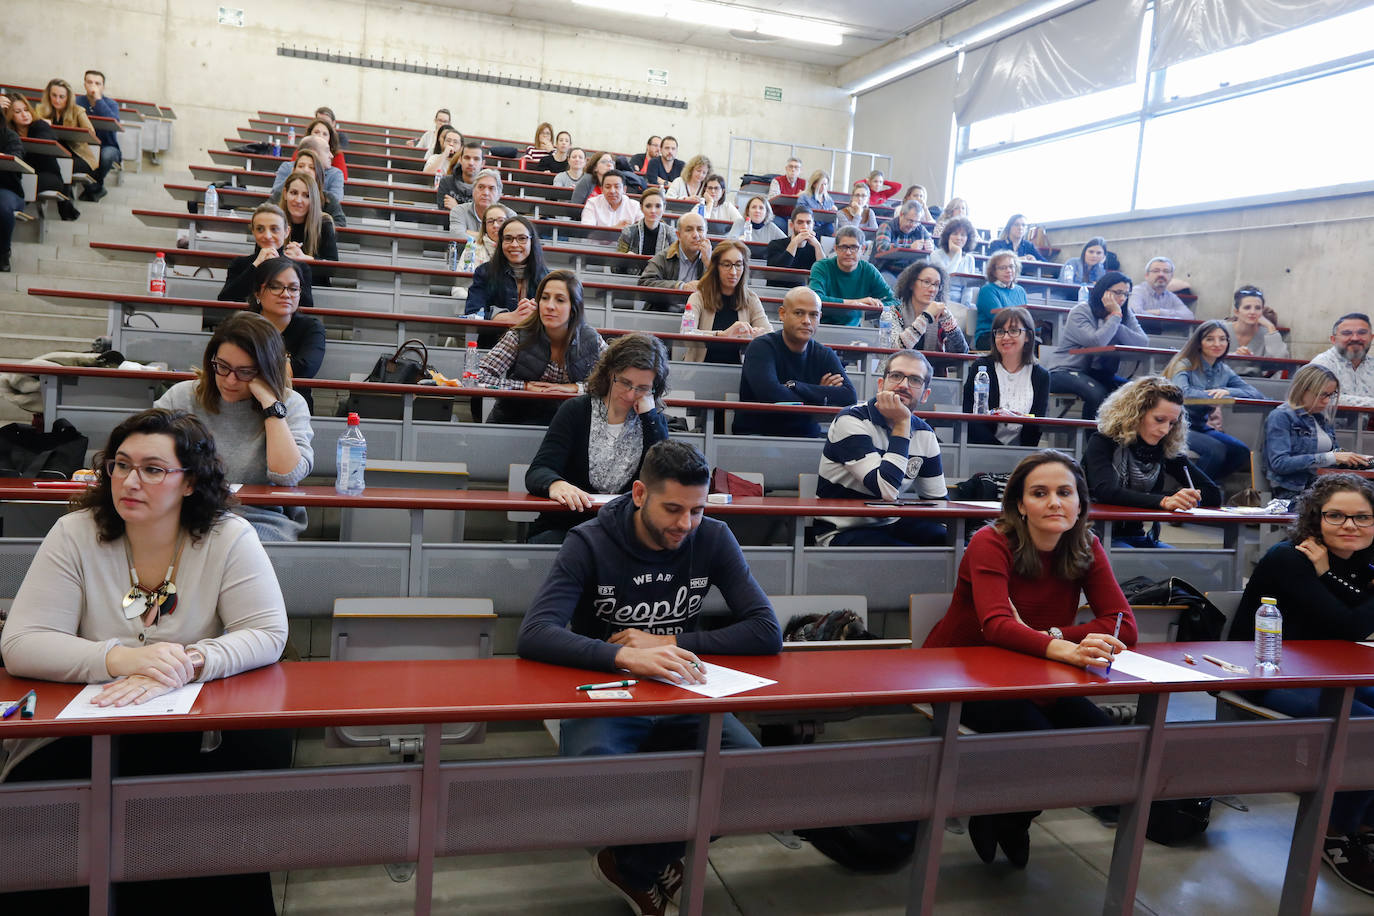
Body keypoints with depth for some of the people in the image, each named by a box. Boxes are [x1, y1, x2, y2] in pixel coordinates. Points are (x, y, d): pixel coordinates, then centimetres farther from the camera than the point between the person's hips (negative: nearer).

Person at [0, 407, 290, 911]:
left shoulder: (229, 538, -8)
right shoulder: (74, 535, -6)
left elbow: (268, 634, -13)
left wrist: (182, 666, -30)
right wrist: (122, 658, -29)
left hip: (198, 729, 0)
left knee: (265, 747, -28)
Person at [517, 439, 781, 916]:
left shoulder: (713, 539, -3)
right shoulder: (589, 543, -11)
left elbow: (767, 632, -8)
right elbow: (534, 635, -25)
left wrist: (668, 642, -17)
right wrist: (626, 655, -41)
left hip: (681, 698, 3)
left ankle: (635, 866, 1)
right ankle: (655, 866, 2)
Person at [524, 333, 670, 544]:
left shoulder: (654, 422, 12)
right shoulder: (576, 410, 6)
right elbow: (537, 471, -6)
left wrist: (650, 416, -6)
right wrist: (556, 484, -32)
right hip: (561, 529, 0)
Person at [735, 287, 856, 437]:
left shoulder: (824, 354, 8)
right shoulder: (761, 347, -6)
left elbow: (850, 397, -9)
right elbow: (770, 394, -24)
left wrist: (794, 386, -16)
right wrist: (822, 395, -11)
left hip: (807, 437, 6)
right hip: (757, 434, -6)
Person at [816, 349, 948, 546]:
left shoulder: (924, 433, 5)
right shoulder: (851, 421, -16)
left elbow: (938, 500, 11)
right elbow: (887, 491, -26)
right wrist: (902, 424, -22)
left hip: (892, 526, 7)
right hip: (842, 532, -7)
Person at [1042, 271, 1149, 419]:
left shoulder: (1125, 314, 6)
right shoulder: (1080, 312, -11)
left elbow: (1144, 343, -11)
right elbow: (1097, 342, -29)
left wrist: (1115, 323, -18)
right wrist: (1115, 316, -18)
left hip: (1095, 372, 6)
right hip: (1063, 370, -6)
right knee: (1097, 393, -31)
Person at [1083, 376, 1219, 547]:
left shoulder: (1166, 450, 6)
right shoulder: (1103, 442, -6)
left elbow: (1213, 494, 4)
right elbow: (1105, 492, -25)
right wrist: (1163, 501, -36)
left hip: (1139, 538, 5)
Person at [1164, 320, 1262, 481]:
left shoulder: (1223, 371, 13)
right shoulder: (1184, 365, -6)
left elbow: (1256, 394, 2)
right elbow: (1183, 392, -27)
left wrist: (1227, 391, -17)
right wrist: (1217, 396, -19)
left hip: (1202, 427, 7)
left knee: (1241, 452, -14)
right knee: (1216, 450, -28)